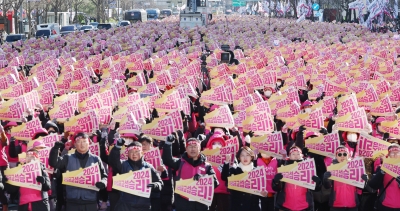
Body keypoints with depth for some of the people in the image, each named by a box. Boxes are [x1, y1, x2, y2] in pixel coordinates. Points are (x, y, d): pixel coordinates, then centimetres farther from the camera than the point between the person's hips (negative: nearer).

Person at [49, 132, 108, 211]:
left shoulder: (95, 159, 9)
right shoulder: (68, 158, 8)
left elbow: (104, 176, 10)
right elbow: (53, 163, -5)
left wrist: (103, 182, -13)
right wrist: (56, 148, -20)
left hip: (91, 201, 0)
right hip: (72, 202, 0)